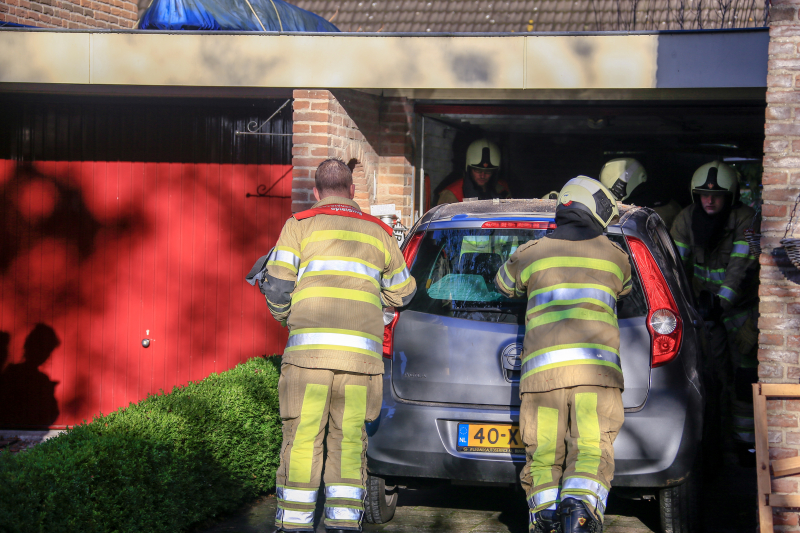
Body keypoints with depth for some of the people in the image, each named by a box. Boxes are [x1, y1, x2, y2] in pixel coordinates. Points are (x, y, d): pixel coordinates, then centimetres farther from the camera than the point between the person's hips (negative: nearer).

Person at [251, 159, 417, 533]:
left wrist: (284, 316, 22)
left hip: (309, 347, -2)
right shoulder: (377, 232, 17)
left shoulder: (300, 225, 8)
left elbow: (277, 288, 1)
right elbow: (402, 293, 25)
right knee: (348, 437, 8)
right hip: (362, 352, 2)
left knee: (302, 436, 2)